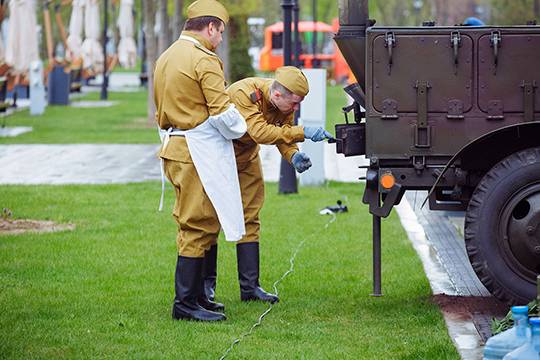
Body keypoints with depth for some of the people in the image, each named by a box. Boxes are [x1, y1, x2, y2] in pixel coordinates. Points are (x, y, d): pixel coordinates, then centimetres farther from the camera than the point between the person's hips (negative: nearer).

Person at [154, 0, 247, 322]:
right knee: (200, 226, -6)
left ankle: (196, 296, 20)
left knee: (195, 225, 16)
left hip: (175, 148, 10)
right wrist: (240, 129, 1)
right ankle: (186, 303, -6)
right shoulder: (204, 60, -14)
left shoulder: (166, 58, 16)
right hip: (201, 152, -10)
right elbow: (223, 112, -17)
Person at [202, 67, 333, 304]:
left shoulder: (284, 104, -14)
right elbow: (260, 132, -45)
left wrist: (293, 155, -27)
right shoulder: (244, 94, -36)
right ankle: (206, 284, 9)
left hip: (247, 158, 6)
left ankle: (249, 286, 4)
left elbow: (283, 133, -6)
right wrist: (303, 133, -50)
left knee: (250, 220, 3)